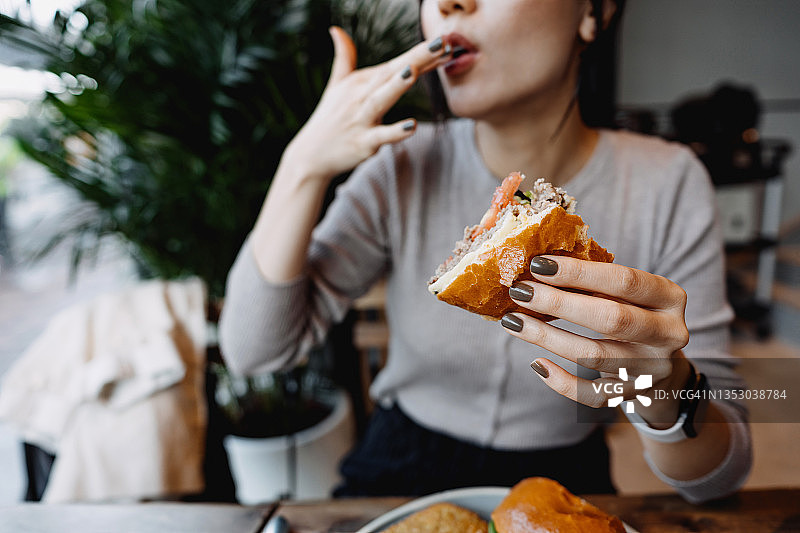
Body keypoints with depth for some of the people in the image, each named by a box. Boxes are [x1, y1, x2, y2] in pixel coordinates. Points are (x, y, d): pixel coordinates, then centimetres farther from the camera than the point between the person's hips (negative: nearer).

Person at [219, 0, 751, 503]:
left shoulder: (666, 186, -14)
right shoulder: (404, 166, -11)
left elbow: (721, 474, -12)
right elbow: (254, 350, -15)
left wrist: (664, 388, -34)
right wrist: (305, 163, -23)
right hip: (400, 476, 1)